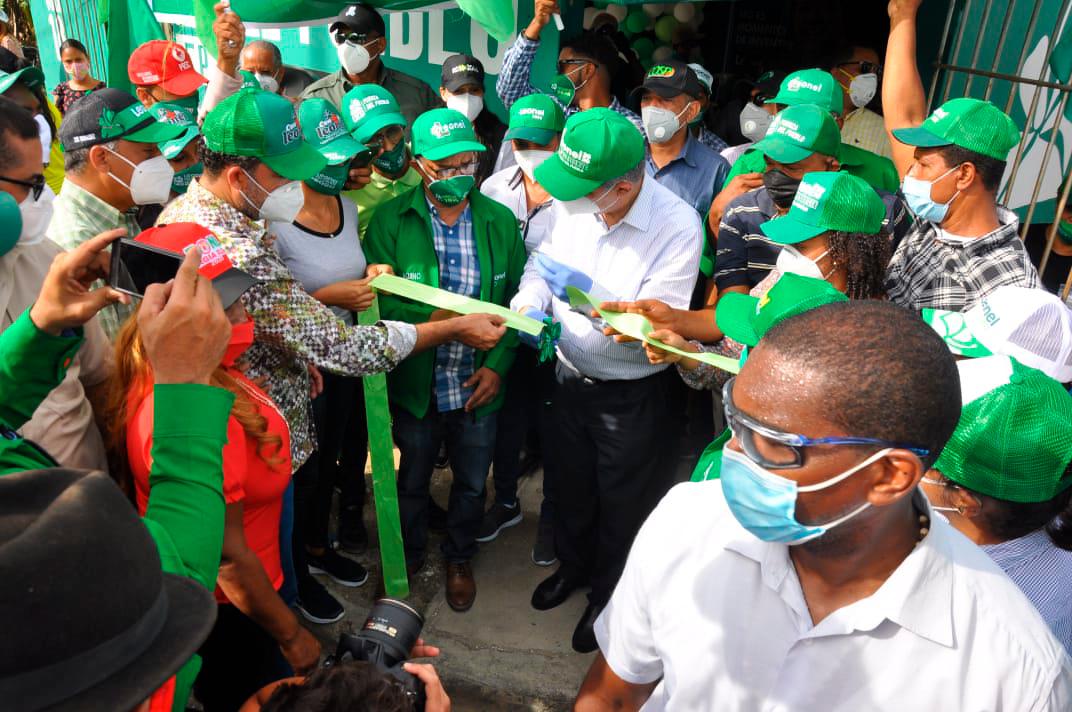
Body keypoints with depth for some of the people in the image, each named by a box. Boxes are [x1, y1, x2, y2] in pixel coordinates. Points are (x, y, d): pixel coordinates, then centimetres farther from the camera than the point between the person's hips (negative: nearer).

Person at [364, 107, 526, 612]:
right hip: (415, 385, -1)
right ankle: (408, 555, 49)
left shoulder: (500, 221, -5)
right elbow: (377, 300, -16)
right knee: (411, 480, 22)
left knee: (472, 483, 21)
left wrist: (499, 363, -9)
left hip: (478, 387, 2)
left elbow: (517, 299, -1)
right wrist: (433, 320, -29)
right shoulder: (391, 220, -11)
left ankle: (459, 558, 49)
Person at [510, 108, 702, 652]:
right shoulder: (574, 203, -11)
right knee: (571, 482, 25)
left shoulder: (677, 225, -25)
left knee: (621, 501, 16)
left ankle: (608, 593, 44)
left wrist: (589, 291, -37)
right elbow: (543, 262, 4)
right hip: (571, 376, 5)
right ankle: (573, 565, 55)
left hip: (632, 395, -5)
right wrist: (531, 303, -17)